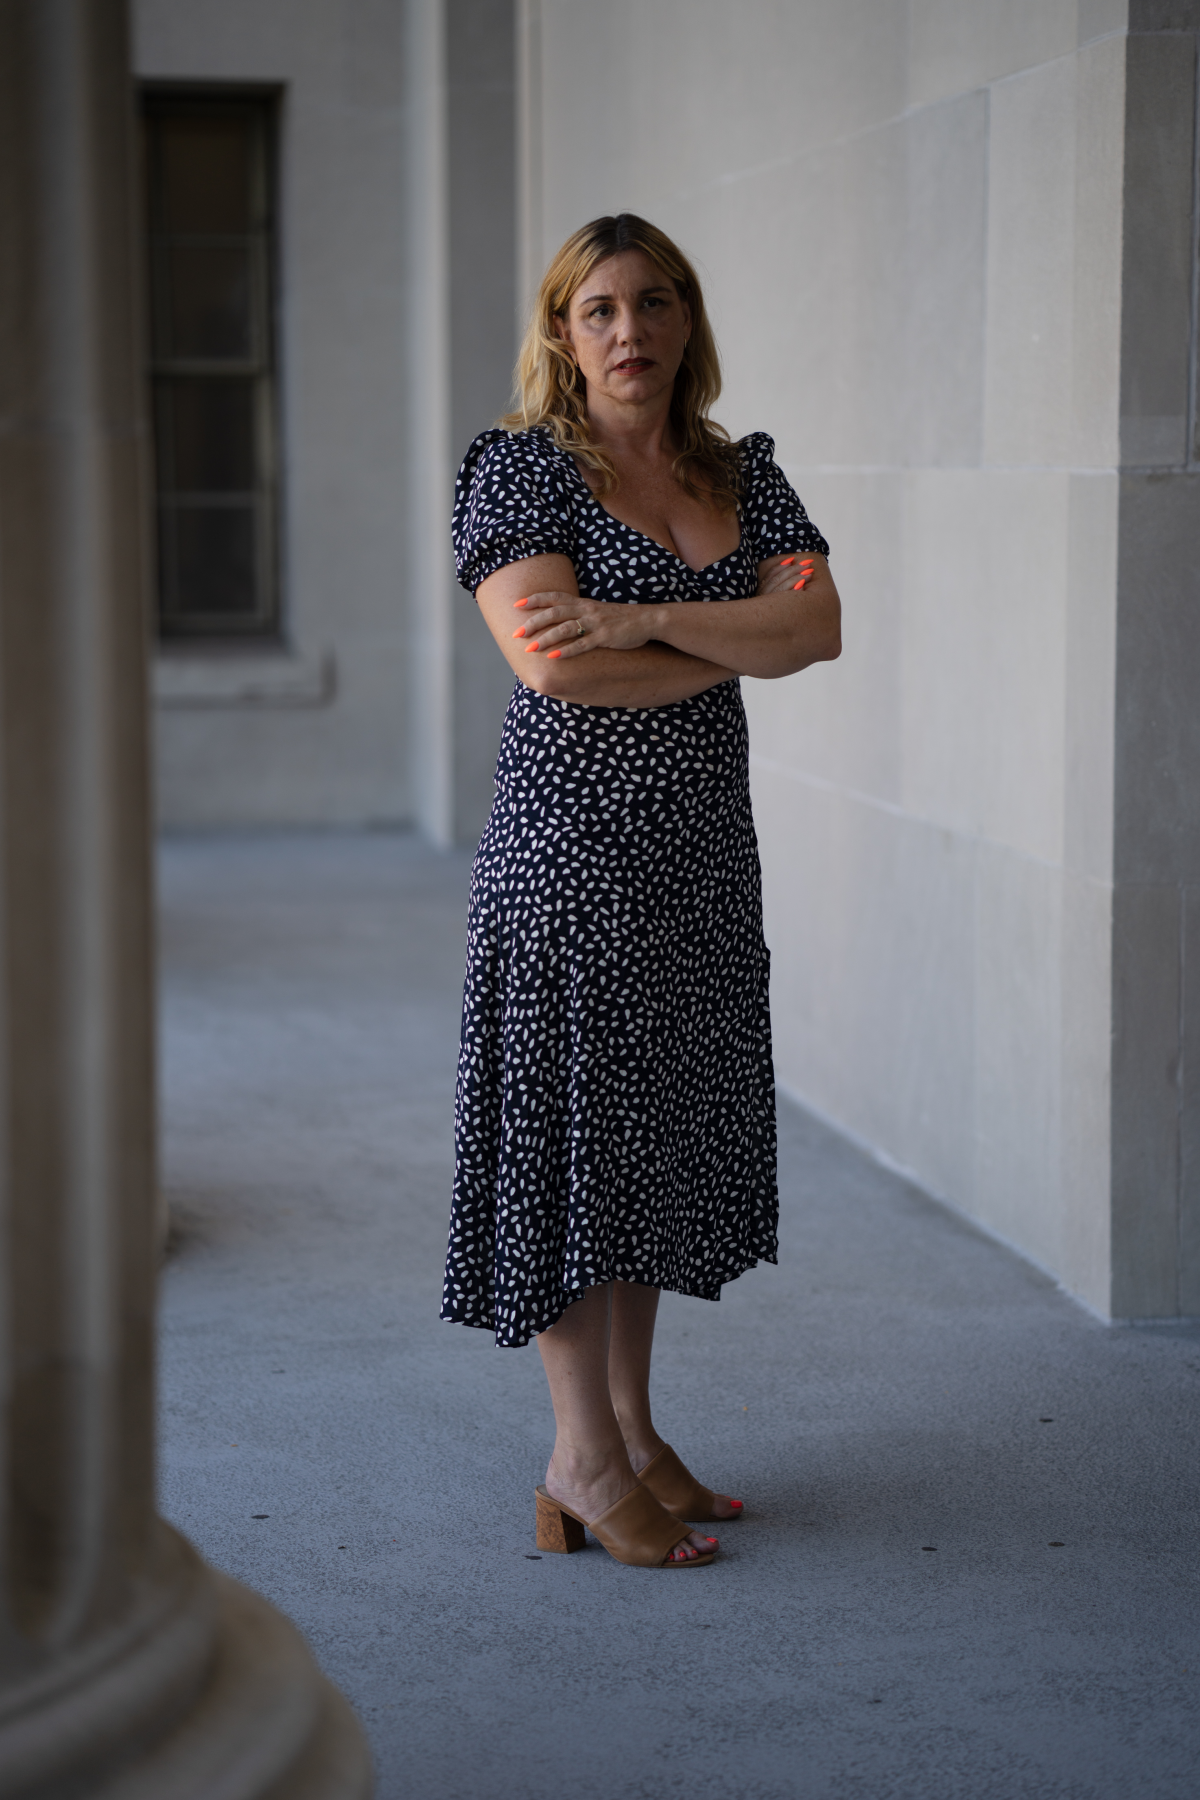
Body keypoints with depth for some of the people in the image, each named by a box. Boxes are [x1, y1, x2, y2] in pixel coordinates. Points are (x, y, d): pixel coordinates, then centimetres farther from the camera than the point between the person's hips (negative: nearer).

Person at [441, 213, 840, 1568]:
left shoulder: (744, 473, 11)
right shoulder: (519, 468, -5)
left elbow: (820, 627, -5)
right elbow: (554, 664, -18)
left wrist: (646, 619, -17)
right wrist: (739, 637, -9)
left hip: (703, 849, 6)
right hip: (569, 845, -6)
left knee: (662, 1130, 11)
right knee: (573, 1124, -3)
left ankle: (632, 1427, 22)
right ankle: (582, 1460, 5)